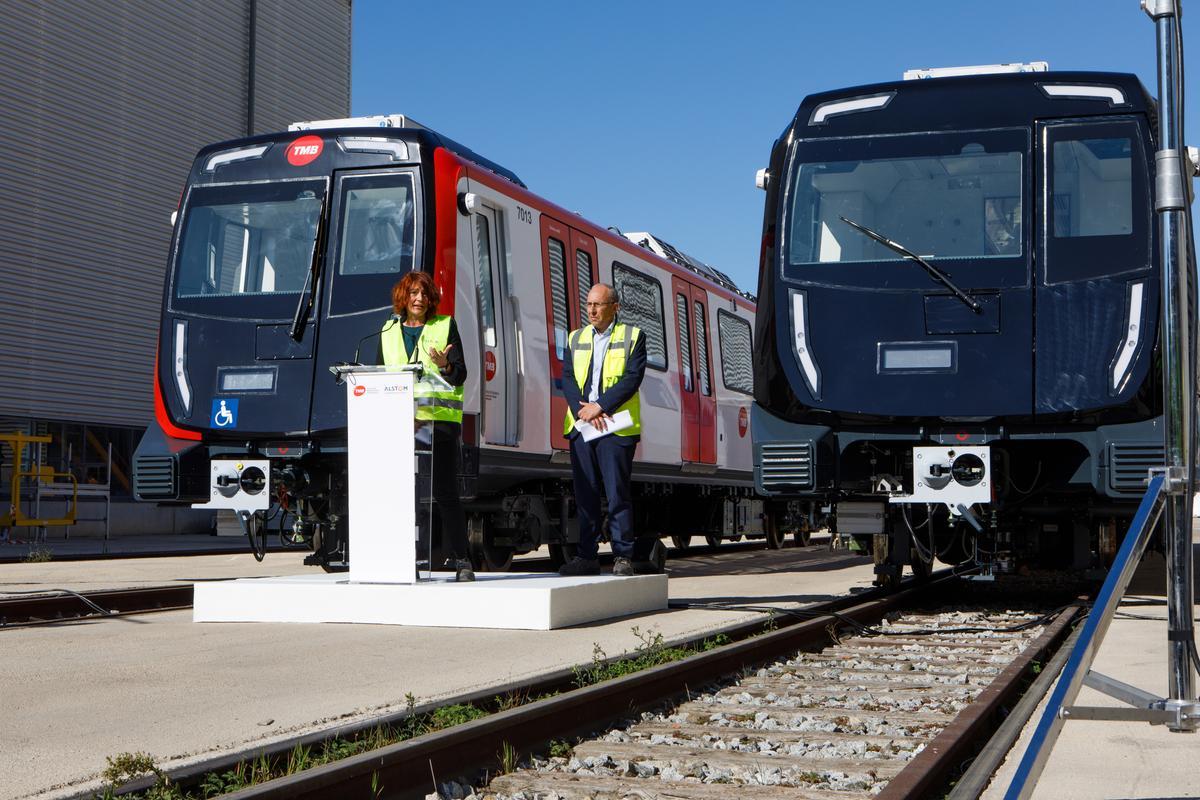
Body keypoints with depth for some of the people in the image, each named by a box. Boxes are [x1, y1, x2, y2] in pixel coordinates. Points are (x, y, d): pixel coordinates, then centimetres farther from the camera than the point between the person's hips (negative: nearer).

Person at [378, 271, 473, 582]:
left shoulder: (446, 326, 8)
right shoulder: (389, 331, 18)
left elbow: (461, 375, 1)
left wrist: (445, 367, -21)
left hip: (439, 419, -3)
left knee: (445, 492, -6)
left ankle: (460, 558, -2)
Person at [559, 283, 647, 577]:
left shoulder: (632, 337, 4)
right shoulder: (576, 338, 17)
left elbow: (632, 378, -7)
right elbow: (567, 378, 6)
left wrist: (599, 406, -14)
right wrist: (582, 410, -11)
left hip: (616, 428, -4)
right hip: (581, 427, 4)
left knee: (617, 494, -5)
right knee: (585, 494, 5)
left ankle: (623, 557, 1)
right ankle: (587, 557, 10)